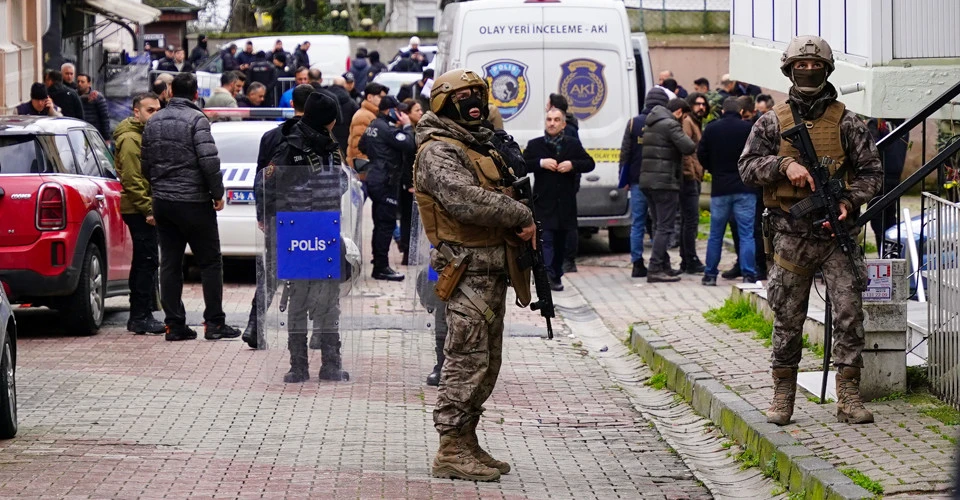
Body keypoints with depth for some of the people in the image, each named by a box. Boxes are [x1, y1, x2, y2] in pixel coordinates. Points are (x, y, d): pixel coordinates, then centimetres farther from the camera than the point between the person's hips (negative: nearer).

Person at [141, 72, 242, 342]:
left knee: (170, 263, 8)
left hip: (162, 202, 6)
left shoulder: (154, 122, 9)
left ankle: (175, 324, 6)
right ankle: (214, 323, 1)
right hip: (194, 202, -6)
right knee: (210, 262, 3)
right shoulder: (196, 119, -11)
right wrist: (217, 193, -8)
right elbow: (209, 161, -19)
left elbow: (145, 163, 13)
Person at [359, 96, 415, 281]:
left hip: (374, 178, 10)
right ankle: (381, 267, -9)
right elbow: (409, 145, -21)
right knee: (386, 223, -8)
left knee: (380, 223, 16)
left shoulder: (373, 126, 13)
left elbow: (362, 146, 27)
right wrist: (407, 126, -9)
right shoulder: (387, 128, -16)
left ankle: (378, 263, 22)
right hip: (386, 181, -10)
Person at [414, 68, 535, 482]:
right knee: (467, 359, -11)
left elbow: (499, 195, 28)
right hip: (468, 271, -10)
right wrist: (520, 216, -19)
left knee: (486, 362, 13)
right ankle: (450, 452, -9)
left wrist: (521, 226, 8)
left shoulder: (479, 146, 21)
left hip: (492, 270, 10)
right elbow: (464, 199, -26)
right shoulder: (437, 152, -11)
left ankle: (467, 444, 20)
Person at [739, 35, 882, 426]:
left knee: (849, 313, -8)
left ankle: (848, 397, -3)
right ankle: (783, 396, 16)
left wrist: (849, 202, -12)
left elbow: (872, 171, 5)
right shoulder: (773, 122, 6)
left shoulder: (845, 122, 4)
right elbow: (747, 167, 1)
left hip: (837, 233, 0)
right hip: (791, 236, 0)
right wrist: (785, 165, -15)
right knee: (787, 320, 6)